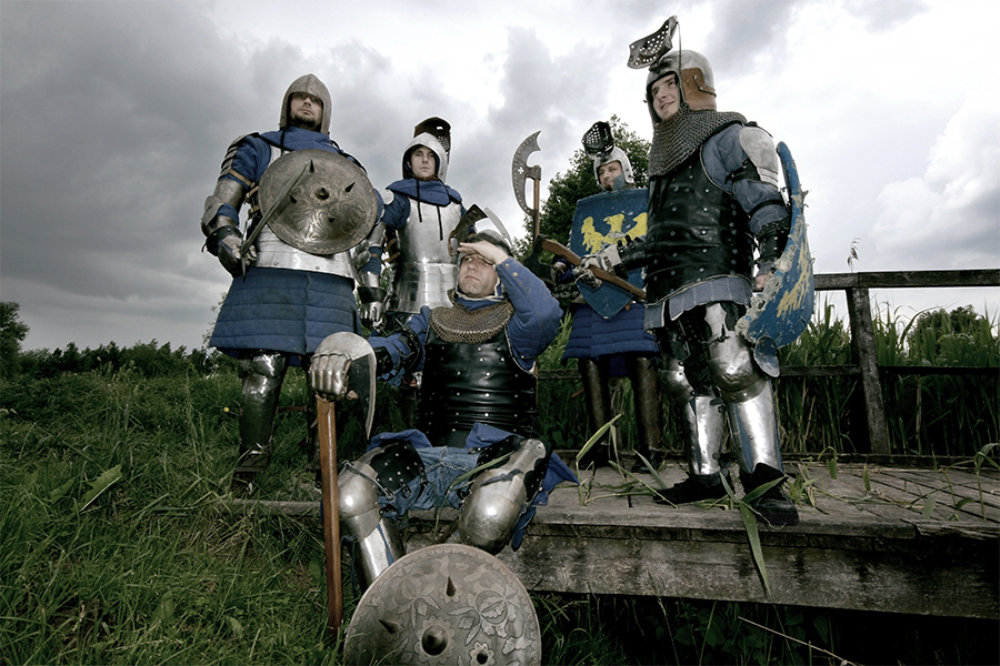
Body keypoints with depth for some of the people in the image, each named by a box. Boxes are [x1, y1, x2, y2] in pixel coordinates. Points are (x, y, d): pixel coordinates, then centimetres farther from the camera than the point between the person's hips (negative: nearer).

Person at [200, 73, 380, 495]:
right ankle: (243, 485, -4)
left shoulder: (343, 163, 30)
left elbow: (368, 212, 27)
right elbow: (220, 203, 15)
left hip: (330, 276, 2)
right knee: (262, 372, -12)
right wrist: (226, 236, -7)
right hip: (270, 271, -2)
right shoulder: (258, 149, 24)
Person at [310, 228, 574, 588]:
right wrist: (339, 350, -18)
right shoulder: (432, 321, 22)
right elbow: (393, 348, 5)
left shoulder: (512, 324, 11)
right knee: (351, 494, -23)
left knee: (490, 516, -36)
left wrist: (501, 257, -2)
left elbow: (546, 314, -13)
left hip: (495, 457, -2)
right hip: (430, 454, 3)